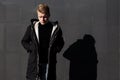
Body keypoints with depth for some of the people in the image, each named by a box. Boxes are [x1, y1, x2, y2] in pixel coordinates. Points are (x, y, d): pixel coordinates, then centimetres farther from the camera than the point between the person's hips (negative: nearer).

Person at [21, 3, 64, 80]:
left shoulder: (56, 28, 1)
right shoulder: (32, 28, 1)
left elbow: (61, 43, 14)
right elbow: (24, 41, 12)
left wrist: (55, 49, -4)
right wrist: (30, 48, -5)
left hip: (49, 62, 0)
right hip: (34, 62, 0)